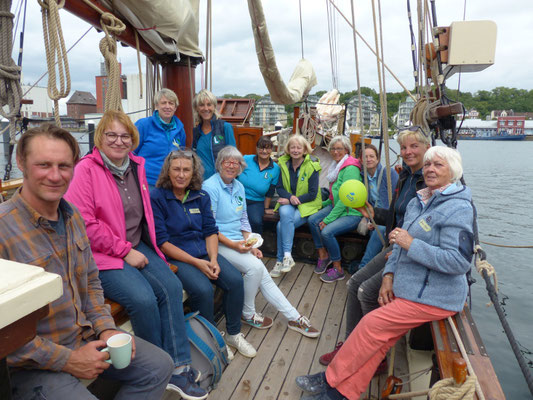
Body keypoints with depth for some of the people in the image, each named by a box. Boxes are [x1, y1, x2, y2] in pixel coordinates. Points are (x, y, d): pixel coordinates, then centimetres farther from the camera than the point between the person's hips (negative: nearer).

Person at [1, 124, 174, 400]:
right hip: (34, 364, -6)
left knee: (159, 366, 7)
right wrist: (66, 360, -18)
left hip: (86, 337, 7)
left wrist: (106, 328, -1)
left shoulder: (72, 215, 2)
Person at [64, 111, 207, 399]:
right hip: (101, 256, -6)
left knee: (171, 286, -17)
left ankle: (178, 368, -6)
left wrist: (137, 248, 9)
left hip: (136, 246, 6)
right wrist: (125, 251, -15)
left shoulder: (136, 167, 12)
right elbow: (84, 224, -15)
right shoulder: (86, 169, -9)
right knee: (143, 298, -25)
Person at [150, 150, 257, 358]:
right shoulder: (156, 198, -7)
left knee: (235, 280, -16)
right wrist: (196, 263, -17)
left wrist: (213, 259, -10)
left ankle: (234, 334, 6)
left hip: (204, 252, 5)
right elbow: (161, 241, -12)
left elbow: (211, 231, 8)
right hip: (175, 257, -5)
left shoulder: (201, 196, 9)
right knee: (203, 290, -28)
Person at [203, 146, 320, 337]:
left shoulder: (239, 187, 12)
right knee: (255, 267, -24)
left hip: (239, 241, 7)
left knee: (264, 276, -3)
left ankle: (295, 318, 5)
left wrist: (251, 245, 4)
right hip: (219, 243, -7)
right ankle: (248, 314, -1)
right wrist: (232, 244, -20)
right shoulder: (210, 187, -12)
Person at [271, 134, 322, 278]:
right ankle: (287, 256, -27)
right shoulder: (284, 164, 3)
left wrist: (292, 200, -15)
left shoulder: (312, 166, -8)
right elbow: (279, 187, 4)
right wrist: (290, 197, -17)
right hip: (288, 202, 3)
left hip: (307, 205, -3)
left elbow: (313, 194, -10)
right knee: (285, 214, -32)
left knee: (282, 225, -27)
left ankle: (282, 260, -13)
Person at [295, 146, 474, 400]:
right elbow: (400, 244, 14)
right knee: (381, 339, 1)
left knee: (373, 324, -11)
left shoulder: (458, 208, -16)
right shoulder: (418, 202, 11)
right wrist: (389, 276, 3)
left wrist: (411, 244, -23)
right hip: (408, 288, 7)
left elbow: (460, 261, -23)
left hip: (432, 297, -7)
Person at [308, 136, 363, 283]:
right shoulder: (337, 166, 12)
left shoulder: (351, 168, -18)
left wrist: (328, 219, -22)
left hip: (352, 213, -9)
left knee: (327, 231, -26)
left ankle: (338, 270, -6)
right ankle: (323, 256, 5)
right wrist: (324, 204, 12)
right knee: (313, 220, -10)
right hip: (336, 206, 9)